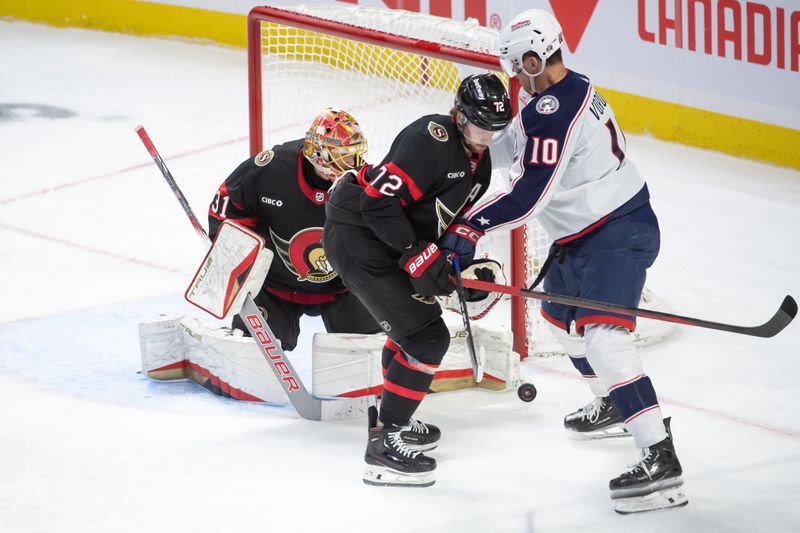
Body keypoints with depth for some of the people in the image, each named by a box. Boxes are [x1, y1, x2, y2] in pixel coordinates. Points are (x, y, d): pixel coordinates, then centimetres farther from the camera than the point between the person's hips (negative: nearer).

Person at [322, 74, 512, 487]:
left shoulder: (478, 162, 8)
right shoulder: (431, 140, -23)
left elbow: (455, 216, 20)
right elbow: (379, 202, -27)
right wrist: (419, 258, -25)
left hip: (394, 242, 11)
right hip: (357, 236, -11)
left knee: (415, 320, 27)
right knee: (427, 337, -12)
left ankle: (391, 419, 45)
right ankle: (384, 445, -10)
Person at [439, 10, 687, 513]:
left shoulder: (554, 111, -25)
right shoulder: (572, 88, 8)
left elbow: (528, 196, -29)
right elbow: (514, 141, 25)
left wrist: (471, 226, -24)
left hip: (617, 234, -11)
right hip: (589, 231, 11)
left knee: (602, 335, -23)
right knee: (559, 311, 29)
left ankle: (661, 459, -29)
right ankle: (615, 406, 47)